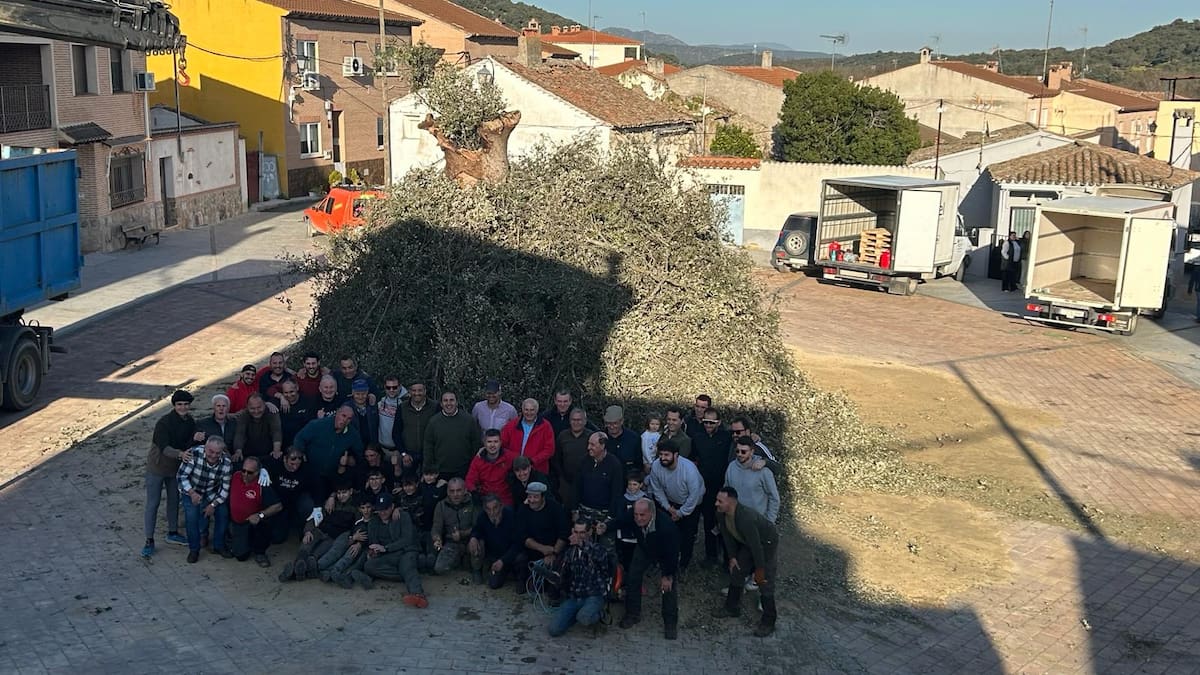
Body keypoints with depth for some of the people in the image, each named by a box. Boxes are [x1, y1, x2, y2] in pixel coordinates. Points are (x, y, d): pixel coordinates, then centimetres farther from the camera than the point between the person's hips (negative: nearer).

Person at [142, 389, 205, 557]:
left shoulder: (190, 422, -5)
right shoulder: (164, 422, -25)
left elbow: (187, 447, -8)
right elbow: (164, 447, -31)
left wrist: (195, 439, -29)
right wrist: (180, 454, -49)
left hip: (176, 467, 6)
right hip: (157, 467, -6)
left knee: (174, 500, 18)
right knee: (153, 504, 0)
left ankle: (172, 533, 35)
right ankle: (149, 541, 7)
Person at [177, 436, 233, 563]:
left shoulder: (226, 464, -23)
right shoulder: (194, 455, -32)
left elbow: (225, 489, -13)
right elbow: (181, 476, -21)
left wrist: (213, 505, -16)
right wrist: (192, 493, -30)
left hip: (212, 494, 2)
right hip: (191, 492, -2)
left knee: (223, 514, -8)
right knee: (192, 517, -18)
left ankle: (219, 546, 13)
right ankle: (194, 550, 3)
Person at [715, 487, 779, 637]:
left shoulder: (745, 518, -43)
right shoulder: (722, 514, -20)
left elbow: (756, 546, -34)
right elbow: (727, 535, -1)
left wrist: (759, 570, -24)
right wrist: (732, 556, 1)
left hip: (767, 541, -8)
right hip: (748, 541, 8)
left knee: (765, 581, -7)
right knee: (736, 571, 12)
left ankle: (768, 623, 4)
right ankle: (732, 608, 31)